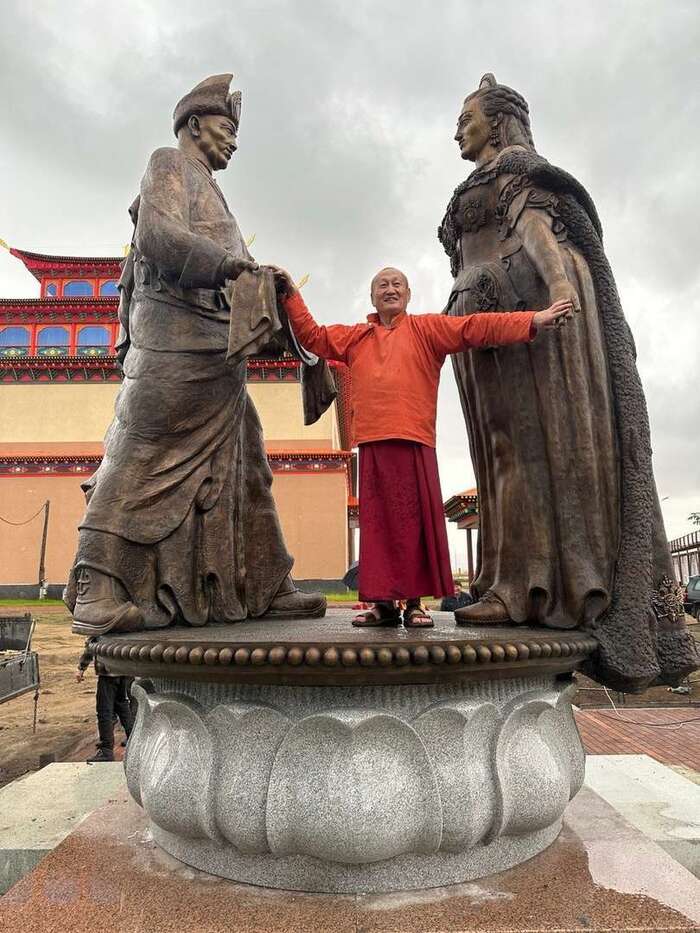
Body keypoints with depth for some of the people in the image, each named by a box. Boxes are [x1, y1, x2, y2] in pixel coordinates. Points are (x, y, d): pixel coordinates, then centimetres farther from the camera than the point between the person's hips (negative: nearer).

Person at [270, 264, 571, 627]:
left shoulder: (426, 328, 12)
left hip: (413, 441, -3)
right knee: (377, 523, 3)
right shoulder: (355, 337, 23)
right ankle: (383, 601, 9)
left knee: (415, 521, -2)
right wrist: (292, 296, 17)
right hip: (371, 443, 3)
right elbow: (313, 336, 24)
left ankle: (414, 602, 6)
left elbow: (475, 328, 2)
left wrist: (534, 320, -7)